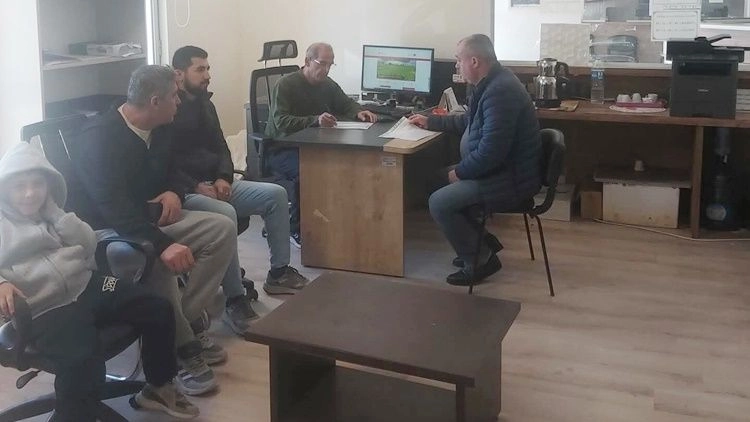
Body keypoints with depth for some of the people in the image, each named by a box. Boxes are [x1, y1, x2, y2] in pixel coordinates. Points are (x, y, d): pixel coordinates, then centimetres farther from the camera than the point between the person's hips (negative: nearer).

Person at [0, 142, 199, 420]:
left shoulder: (48, 214, 22)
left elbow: (89, 245, 11)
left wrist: (53, 211, 3)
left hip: (86, 286, 6)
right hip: (42, 308, -6)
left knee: (159, 311, -3)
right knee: (83, 363, -34)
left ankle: (158, 387, 16)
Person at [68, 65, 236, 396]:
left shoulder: (160, 129, 3)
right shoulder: (99, 138, -22)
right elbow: (114, 208, -33)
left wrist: (174, 192, -5)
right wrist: (164, 244, -45)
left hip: (150, 217, 8)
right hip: (105, 229, -8)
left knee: (222, 228, -11)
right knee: (153, 256, -39)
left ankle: (188, 321, -11)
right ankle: (182, 348, -21)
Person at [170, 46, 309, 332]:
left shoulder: (204, 103, 15)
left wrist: (224, 178, -2)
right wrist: (196, 186, -22)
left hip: (215, 184, 9)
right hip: (185, 192, -8)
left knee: (276, 195, -5)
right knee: (225, 214, -37)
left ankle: (278, 273, 3)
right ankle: (234, 301, -32)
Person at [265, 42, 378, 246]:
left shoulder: (328, 85, 8)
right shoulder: (285, 85, -12)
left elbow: (346, 104, 22)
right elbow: (281, 122, -24)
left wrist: (359, 113, -3)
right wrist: (315, 120, -37)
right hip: (280, 150, -6)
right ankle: (297, 231, -19)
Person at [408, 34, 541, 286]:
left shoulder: (500, 91, -26)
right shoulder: (493, 82, 7)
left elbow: (490, 151, -30)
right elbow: (469, 123, 25)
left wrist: (459, 172, -15)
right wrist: (430, 122, 24)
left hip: (510, 180, -11)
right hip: (502, 168, 11)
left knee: (439, 202, -14)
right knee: (440, 180, 17)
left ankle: (481, 259, 1)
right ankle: (482, 242, 21)